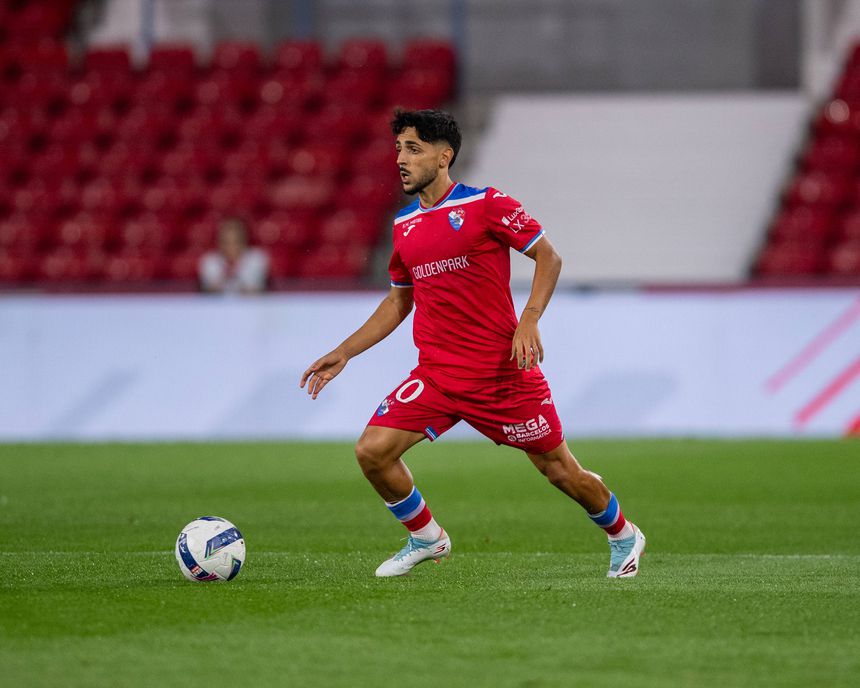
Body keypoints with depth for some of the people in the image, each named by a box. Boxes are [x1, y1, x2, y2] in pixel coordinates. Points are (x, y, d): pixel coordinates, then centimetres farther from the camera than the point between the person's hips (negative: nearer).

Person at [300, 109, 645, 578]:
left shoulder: (486, 205, -7)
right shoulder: (404, 225, 10)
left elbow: (548, 257, -3)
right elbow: (398, 301, 20)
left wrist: (529, 320, -17)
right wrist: (342, 354, 14)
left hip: (504, 371, -5)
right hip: (435, 376, 5)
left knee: (559, 469, 2)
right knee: (372, 450, -12)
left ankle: (622, 536, 31)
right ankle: (426, 538, 12)